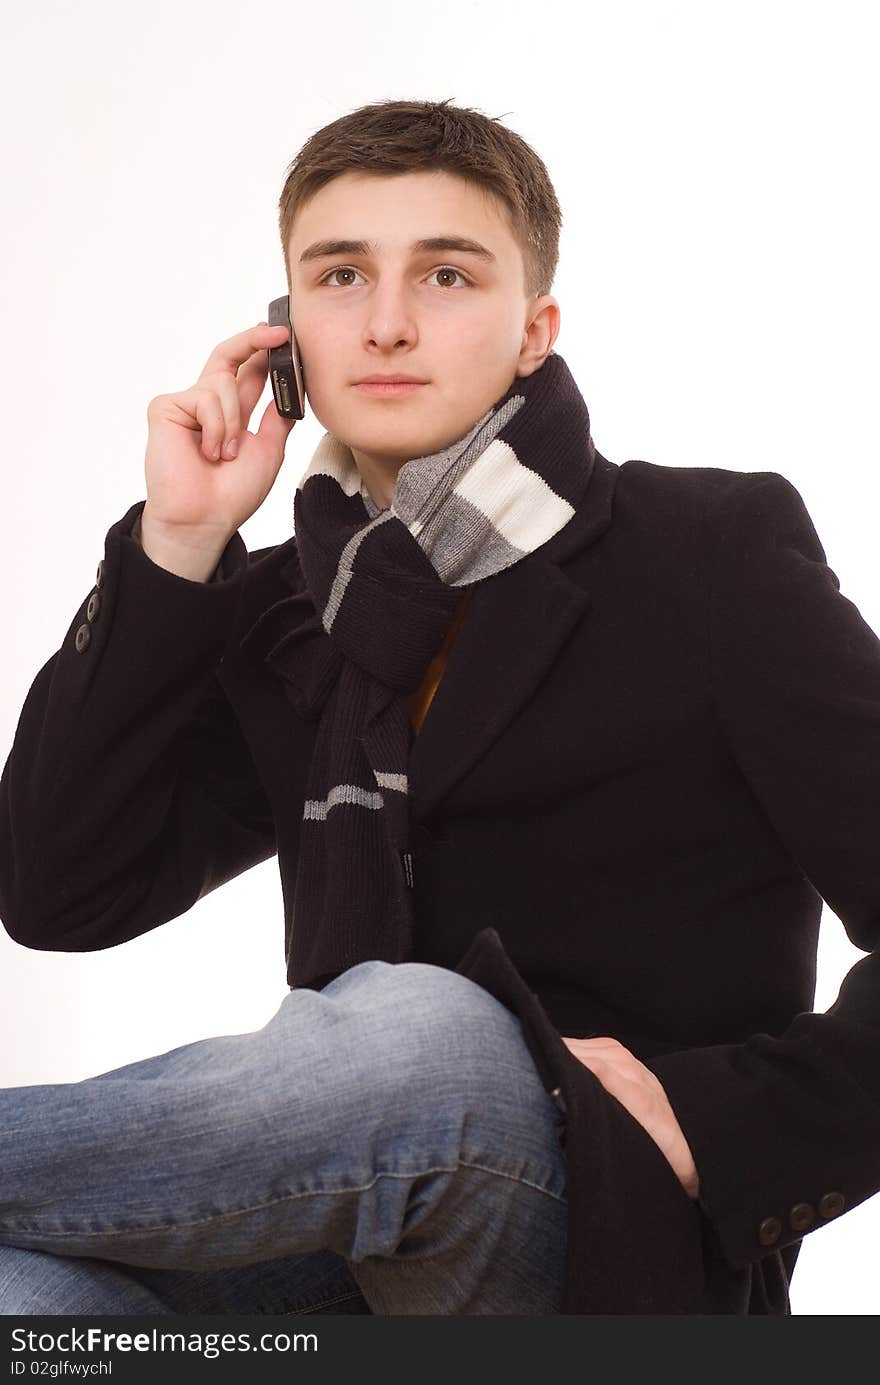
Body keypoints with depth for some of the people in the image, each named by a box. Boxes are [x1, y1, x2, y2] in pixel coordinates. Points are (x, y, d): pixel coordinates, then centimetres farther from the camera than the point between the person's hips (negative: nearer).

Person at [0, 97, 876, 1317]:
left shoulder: (715, 554, 0)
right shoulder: (284, 618, 14)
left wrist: (720, 1125, -19)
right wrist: (175, 547, 0)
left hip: (614, 1238, -2)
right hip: (353, 1253, 3)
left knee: (425, 1035, -37)